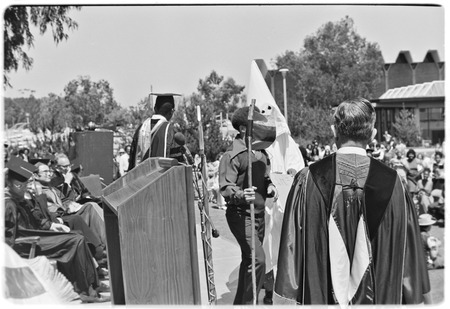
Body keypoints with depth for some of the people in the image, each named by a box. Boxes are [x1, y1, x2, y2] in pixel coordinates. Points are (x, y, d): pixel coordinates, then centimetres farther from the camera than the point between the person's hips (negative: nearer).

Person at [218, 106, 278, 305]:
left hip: (259, 214, 8)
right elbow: (225, 189, -19)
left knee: (248, 260, 14)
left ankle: (239, 302, 28)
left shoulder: (261, 152, 9)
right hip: (241, 215, -8)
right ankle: (248, 303, -4)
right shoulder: (232, 155, -14)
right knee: (257, 259, -17)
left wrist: (269, 187, 0)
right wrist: (241, 195, -38)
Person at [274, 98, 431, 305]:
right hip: (380, 296, 1)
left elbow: (292, 248, -7)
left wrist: (287, 300, 1)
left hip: (319, 295, 0)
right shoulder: (391, 183, -8)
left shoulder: (308, 181, -11)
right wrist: (414, 299, 11)